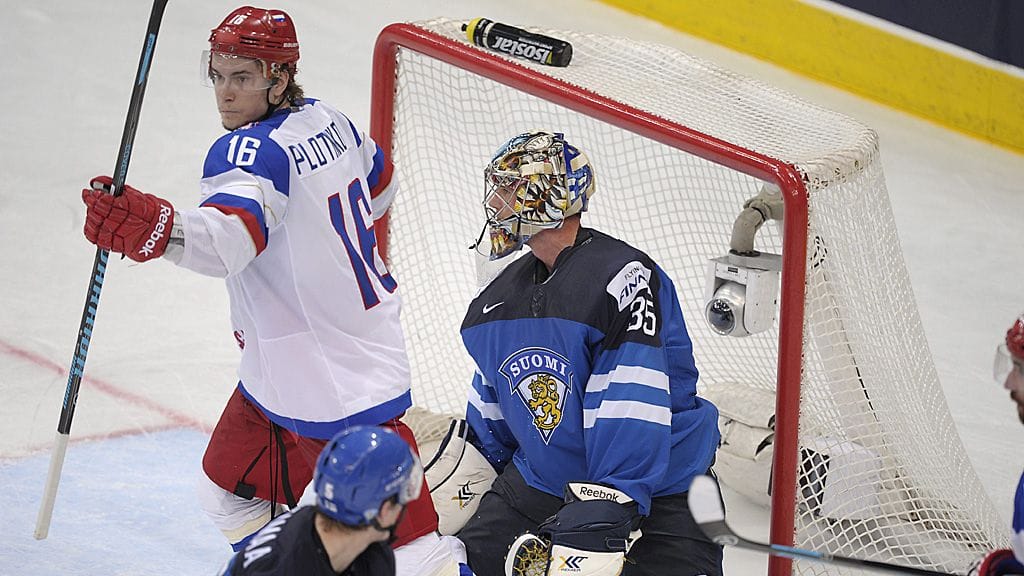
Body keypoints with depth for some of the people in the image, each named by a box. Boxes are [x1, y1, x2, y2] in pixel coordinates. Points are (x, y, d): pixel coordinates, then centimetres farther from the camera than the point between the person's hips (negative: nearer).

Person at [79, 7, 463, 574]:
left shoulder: (254, 150, -23)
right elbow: (378, 184, 24)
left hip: (342, 393, -10)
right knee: (228, 492, 23)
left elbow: (229, 237, -43)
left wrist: (150, 226, -60)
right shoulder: (327, 119, 4)